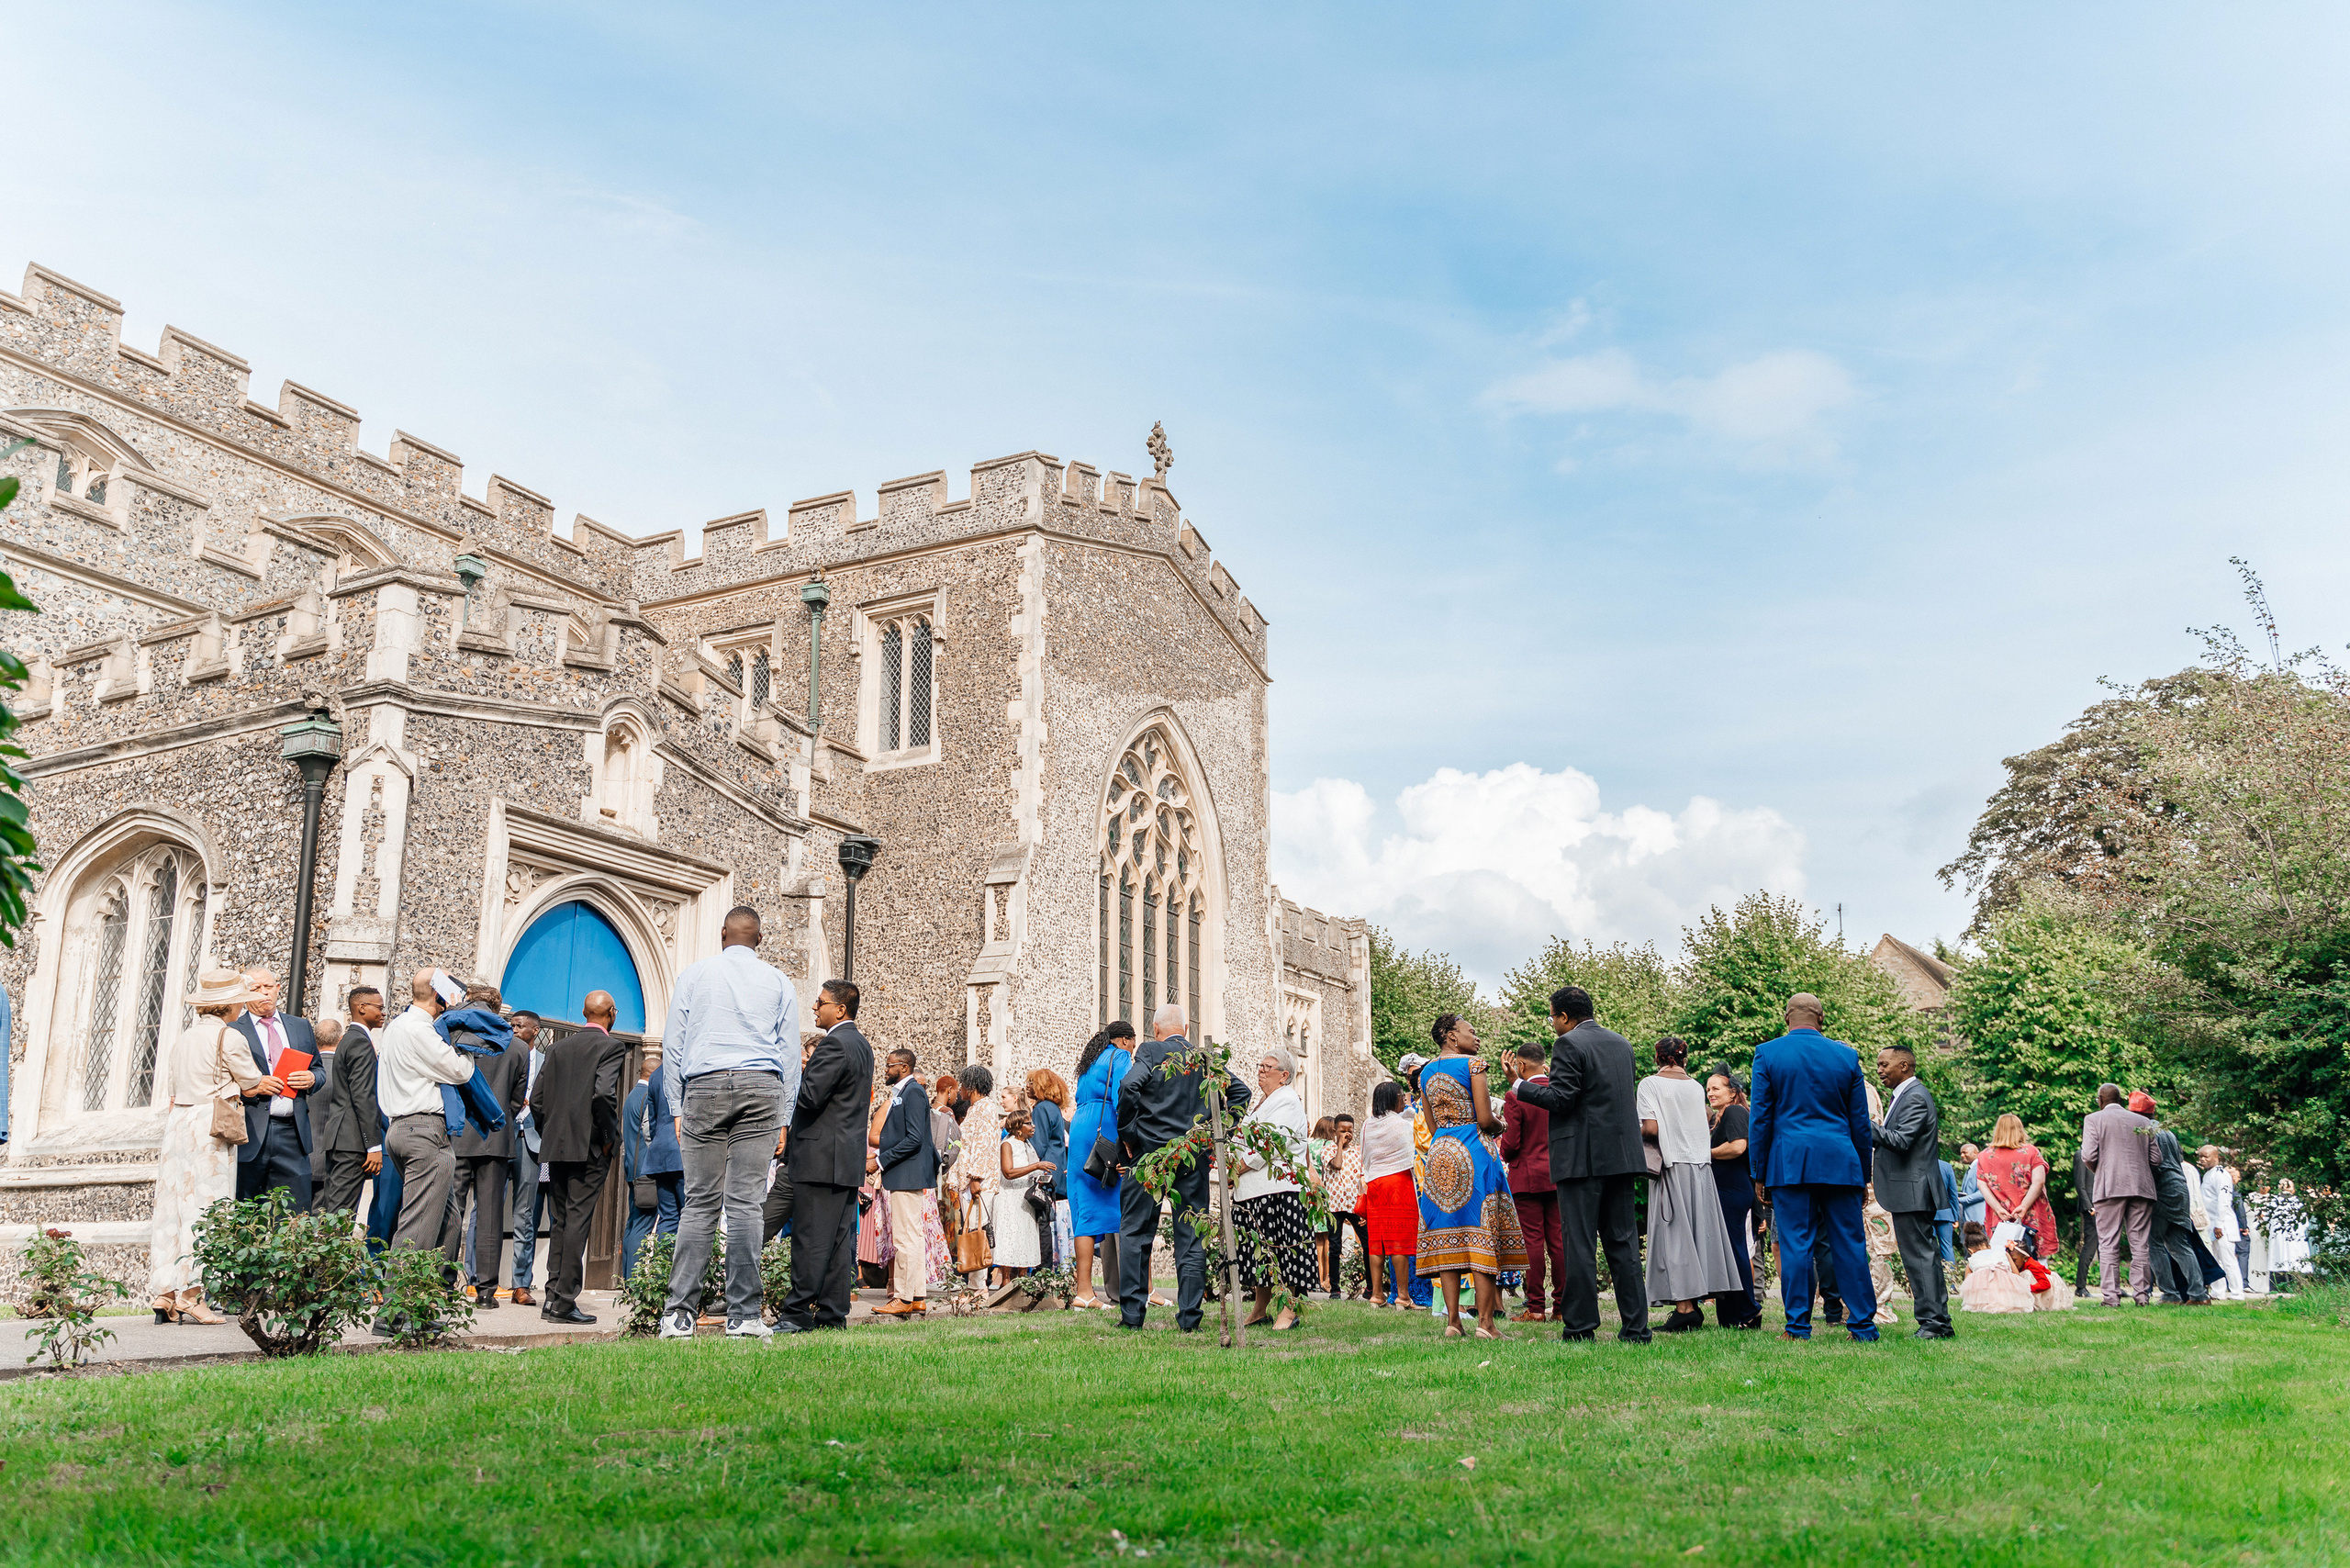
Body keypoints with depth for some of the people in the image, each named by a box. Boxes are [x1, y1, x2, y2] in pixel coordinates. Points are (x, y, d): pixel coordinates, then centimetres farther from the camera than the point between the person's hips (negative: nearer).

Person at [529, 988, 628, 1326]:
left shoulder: (557, 1048, 12)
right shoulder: (611, 1047, -6)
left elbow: (536, 1099, 9)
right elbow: (603, 1093, -20)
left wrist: (551, 1135, 16)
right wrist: (610, 1137, -9)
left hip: (556, 1146, 6)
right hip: (590, 1148, -6)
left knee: (559, 1223, 13)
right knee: (577, 1222, -4)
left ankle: (553, 1297, 14)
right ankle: (564, 1301, -5)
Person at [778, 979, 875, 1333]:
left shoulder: (834, 1044, -15)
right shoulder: (862, 1045, 16)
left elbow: (808, 1095, -22)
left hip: (821, 1157, -10)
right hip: (849, 1159, 10)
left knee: (810, 1238, -6)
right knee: (840, 1239, 9)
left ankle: (799, 1313, -3)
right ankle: (833, 1313, 12)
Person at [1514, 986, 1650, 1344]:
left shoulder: (1568, 1045, -10)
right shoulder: (1622, 1043, 14)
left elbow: (1560, 1099, -15)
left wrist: (1519, 1085, -5)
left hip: (1583, 1159, -7)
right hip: (1623, 1155, 7)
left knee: (1580, 1246, -2)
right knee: (1623, 1244, 9)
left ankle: (1580, 1328, 0)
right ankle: (1635, 1328, 8)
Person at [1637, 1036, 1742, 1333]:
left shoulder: (1650, 1084, -5)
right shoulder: (1696, 1087, 10)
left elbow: (1651, 1128, -15)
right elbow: (1701, 1127, 9)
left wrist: (1638, 1133, 5)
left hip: (1671, 1165, -5)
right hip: (1701, 1165, 5)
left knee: (1674, 1234, -3)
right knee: (1698, 1231, 7)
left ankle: (1684, 1307, -7)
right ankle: (1694, 1307, 7)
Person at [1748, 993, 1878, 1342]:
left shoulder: (1768, 1053, 0)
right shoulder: (1847, 1055, 6)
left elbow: (1759, 1118, 0)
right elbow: (1860, 1121, 10)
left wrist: (1759, 1173, 5)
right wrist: (1864, 1174, 17)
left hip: (1790, 1163, -2)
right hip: (1840, 1163, 2)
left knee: (1795, 1245, 0)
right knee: (1850, 1245, 6)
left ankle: (1798, 1327, 1)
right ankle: (1863, 1326, 10)